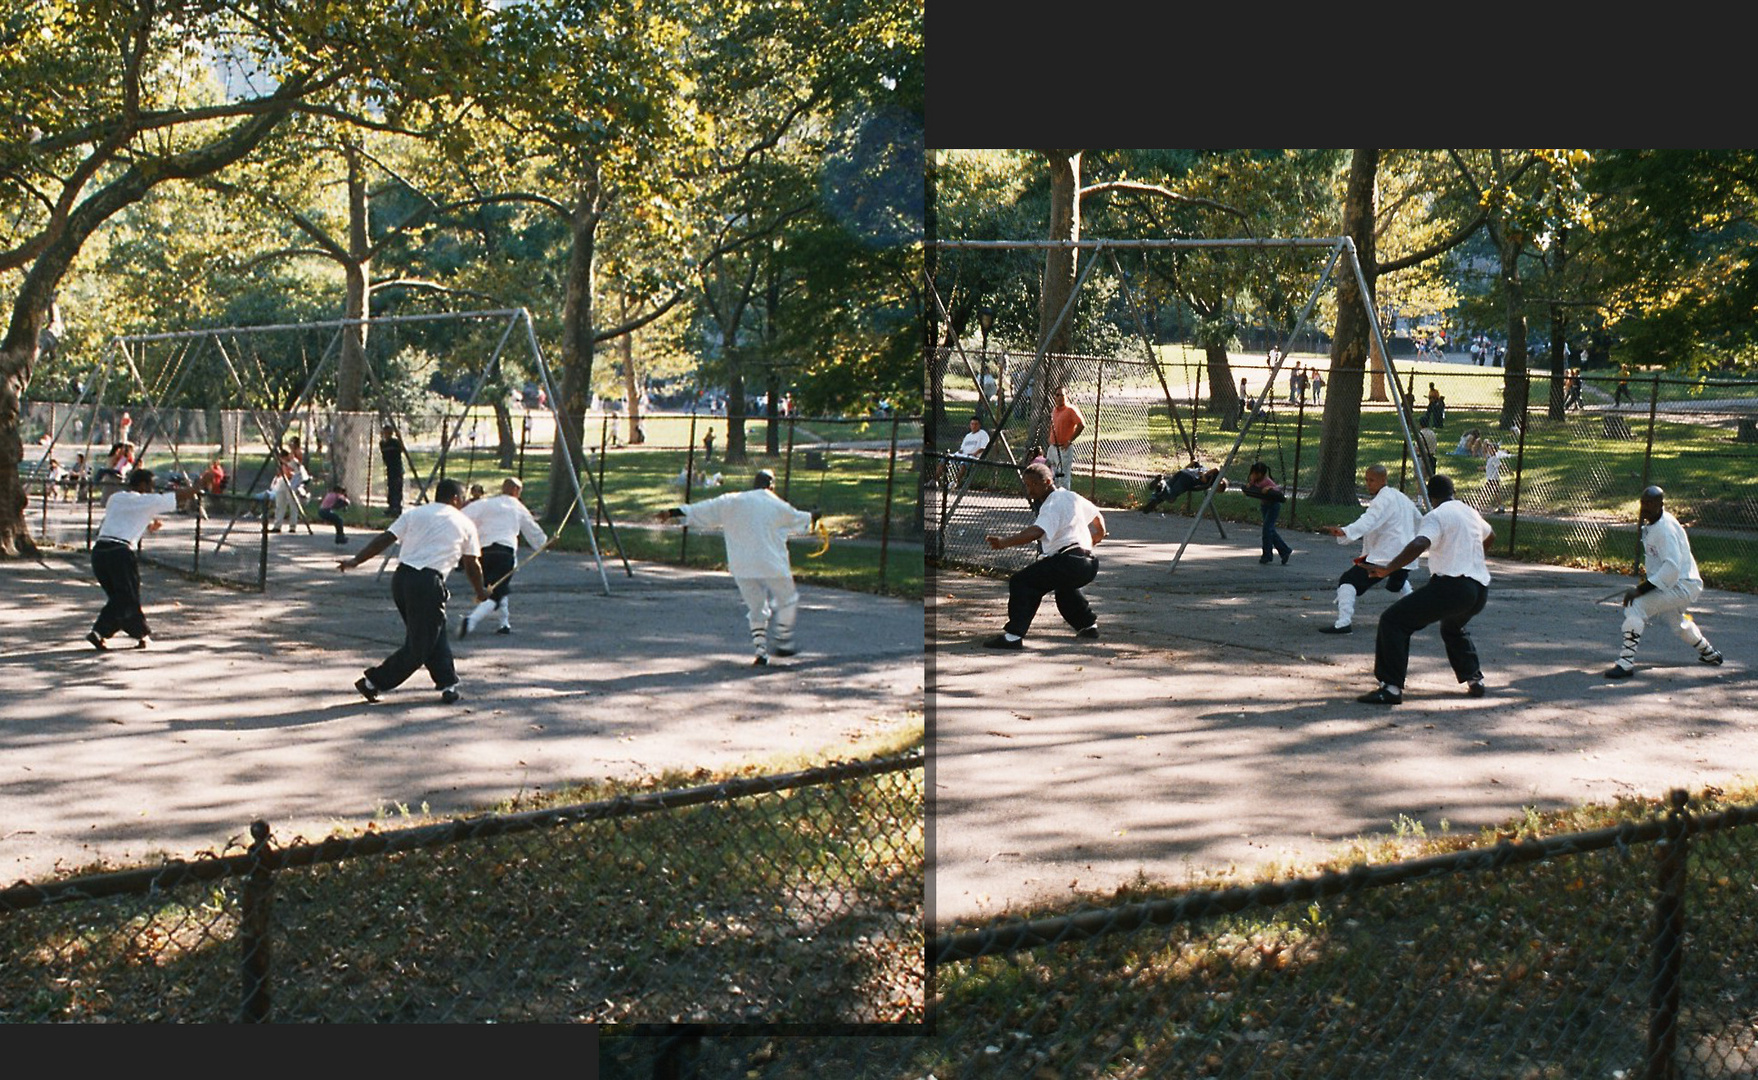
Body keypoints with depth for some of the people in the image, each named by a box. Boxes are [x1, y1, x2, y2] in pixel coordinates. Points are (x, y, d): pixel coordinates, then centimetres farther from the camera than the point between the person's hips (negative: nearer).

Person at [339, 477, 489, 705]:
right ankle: (373, 682, 6)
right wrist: (480, 592, 30)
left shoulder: (414, 513, 16)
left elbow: (385, 539, 6)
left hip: (402, 577, 6)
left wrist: (355, 561, 6)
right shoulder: (464, 524, 11)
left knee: (435, 634, 20)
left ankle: (447, 684, 20)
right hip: (428, 583, -6)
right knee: (419, 646, 5)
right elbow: (472, 565, 15)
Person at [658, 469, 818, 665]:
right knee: (787, 601, 18)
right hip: (773, 565, -3)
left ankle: (761, 650, 8)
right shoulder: (778, 505, 5)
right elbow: (798, 519, 24)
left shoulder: (732, 502, 5)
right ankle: (782, 643, 15)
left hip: (743, 568, 3)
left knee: (756, 608, 15)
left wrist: (673, 513, 11)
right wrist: (812, 516, 46)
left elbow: (703, 509, 5)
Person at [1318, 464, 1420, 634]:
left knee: (1348, 581, -12)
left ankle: (1343, 622, -27)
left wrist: (1344, 531, -50)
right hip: (1405, 555, 10)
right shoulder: (1402, 498, 16)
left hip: (1384, 556, -10)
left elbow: (1368, 521, -33)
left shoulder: (1383, 500, -13)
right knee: (1398, 583, 40)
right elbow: (1418, 519, 33)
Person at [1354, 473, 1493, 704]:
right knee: (1453, 628, 38)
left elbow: (1418, 545, -26)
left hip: (1451, 587, -9)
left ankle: (1392, 687, -15)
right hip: (1480, 590, 9)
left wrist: (1388, 569, -27)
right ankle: (1474, 679, 35)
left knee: (1393, 621, -7)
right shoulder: (1471, 513, 19)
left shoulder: (1436, 516, -6)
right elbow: (1490, 536, 42)